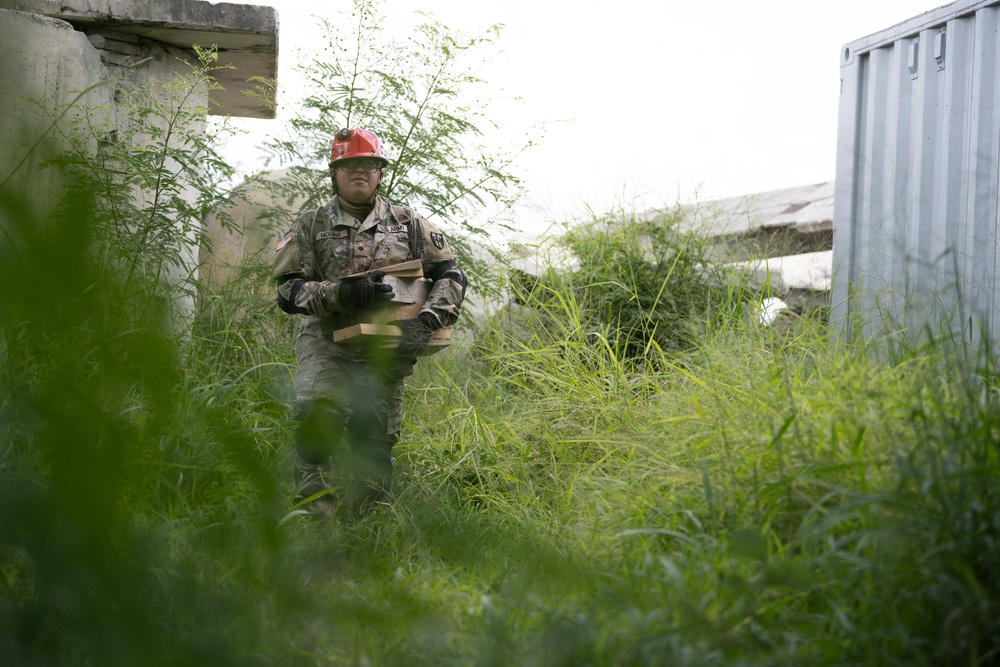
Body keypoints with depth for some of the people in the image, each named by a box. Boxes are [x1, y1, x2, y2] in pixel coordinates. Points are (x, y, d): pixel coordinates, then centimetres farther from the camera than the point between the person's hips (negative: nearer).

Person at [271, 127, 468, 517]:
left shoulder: (407, 224, 13)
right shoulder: (310, 227, 9)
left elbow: (451, 275, 10)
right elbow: (288, 290, 0)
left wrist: (427, 320, -9)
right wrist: (341, 294, -17)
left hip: (383, 350, 2)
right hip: (326, 342, -2)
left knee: (374, 440, -1)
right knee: (317, 411, -28)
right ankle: (313, 512, -21)